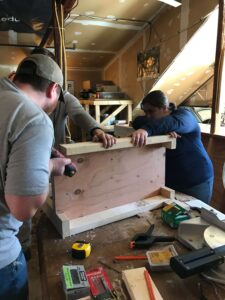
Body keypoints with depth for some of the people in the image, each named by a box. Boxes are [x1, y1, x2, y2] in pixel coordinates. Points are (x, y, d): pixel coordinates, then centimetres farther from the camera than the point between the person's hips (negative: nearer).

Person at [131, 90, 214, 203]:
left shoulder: (184, 114, -13)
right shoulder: (156, 118, 5)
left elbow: (172, 123, -38)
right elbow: (138, 122, -15)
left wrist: (146, 129, -57)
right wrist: (165, 130, -31)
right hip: (170, 180, 5)